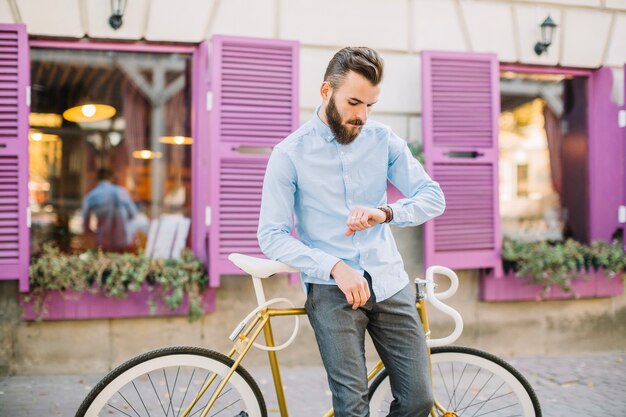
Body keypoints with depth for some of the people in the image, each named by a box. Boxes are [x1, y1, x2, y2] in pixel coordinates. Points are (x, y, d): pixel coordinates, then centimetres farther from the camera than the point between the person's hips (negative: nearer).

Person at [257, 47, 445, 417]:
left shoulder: (383, 140, 5)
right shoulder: (290, 154, -5)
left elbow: (433, 197, 1)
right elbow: (272, 236, -8)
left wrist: (386, 213, -20)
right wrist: (335, 267, -20)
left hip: (390, 284, 4)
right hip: (332, 289, -3)